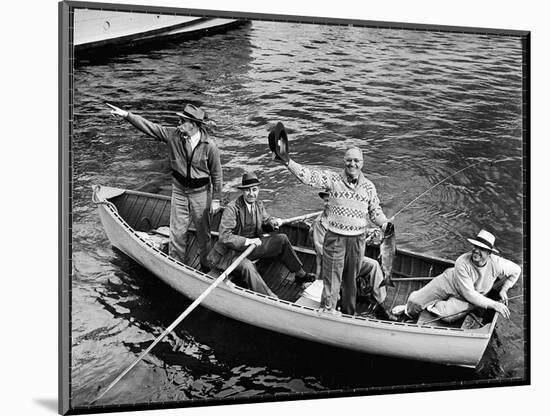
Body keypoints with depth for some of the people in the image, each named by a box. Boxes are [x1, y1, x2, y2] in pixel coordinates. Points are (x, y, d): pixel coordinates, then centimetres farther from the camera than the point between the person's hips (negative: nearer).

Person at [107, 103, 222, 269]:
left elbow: (216, 174, -9)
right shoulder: (173, 135, -8)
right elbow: (149, 126, -7)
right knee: (177, 232, 9)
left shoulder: (209, 145, -17)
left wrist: (216, 199, -5)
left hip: (201, 193, -3)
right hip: (179, 191, 3)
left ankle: (206, 265, 32)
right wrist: (126, 115, -18)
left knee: (203, 232, 12)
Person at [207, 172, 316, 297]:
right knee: (247, 266, -37)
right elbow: (224, 236, -26)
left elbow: (266, 220, 20)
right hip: (232, 251, -7)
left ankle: (300, 274, 8)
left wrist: (273, 222, -5)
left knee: (282, 239, -1)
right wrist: (248, 241, -33)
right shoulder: (232, 208, -21)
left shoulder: (259, 204, 1)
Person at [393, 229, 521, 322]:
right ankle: (410, 308, 31)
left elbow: (516, 270, -3)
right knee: (415, 301, -8)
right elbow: (469, 294, -29)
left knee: (446, 316, -30)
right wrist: (494, 304, -30)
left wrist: (503, 290, -7)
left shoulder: (496, 263, -26)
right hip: (448, 282, -1)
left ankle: (434, 307, 5)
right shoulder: (462, 263, -32)